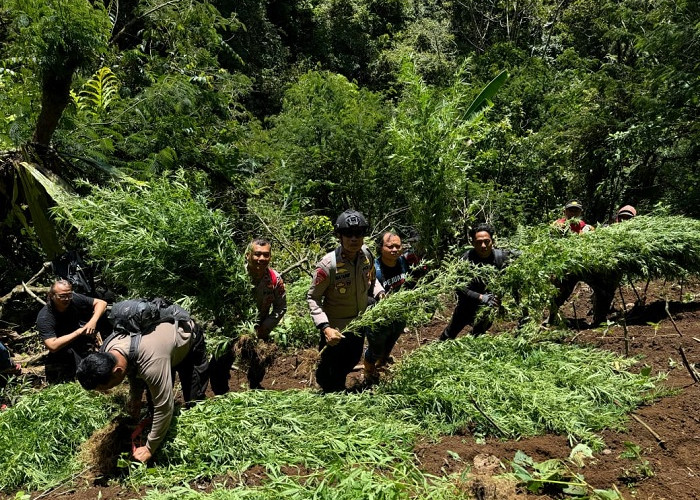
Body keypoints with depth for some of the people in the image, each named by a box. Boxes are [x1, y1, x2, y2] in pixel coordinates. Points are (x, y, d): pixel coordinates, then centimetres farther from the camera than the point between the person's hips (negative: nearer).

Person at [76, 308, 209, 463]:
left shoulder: (152, 364, -47)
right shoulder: (106, 351, -23)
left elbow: (164, 408, -37)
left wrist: (149, 449, -25)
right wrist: (135, 397, -3)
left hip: (190, 341, -6)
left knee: (194, 402, -5)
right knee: (154, 397, 5)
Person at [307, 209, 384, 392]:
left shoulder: (367, 255, -13)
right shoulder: (328, 264, -30)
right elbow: (312, 298, -20)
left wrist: (380, 293, -9)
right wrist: (325, 327, -30)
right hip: (335, 329, -5)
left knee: (351, 362, 28)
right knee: (329, 368, 16)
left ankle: (340, 386, 60)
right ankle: (329, 391, 50)